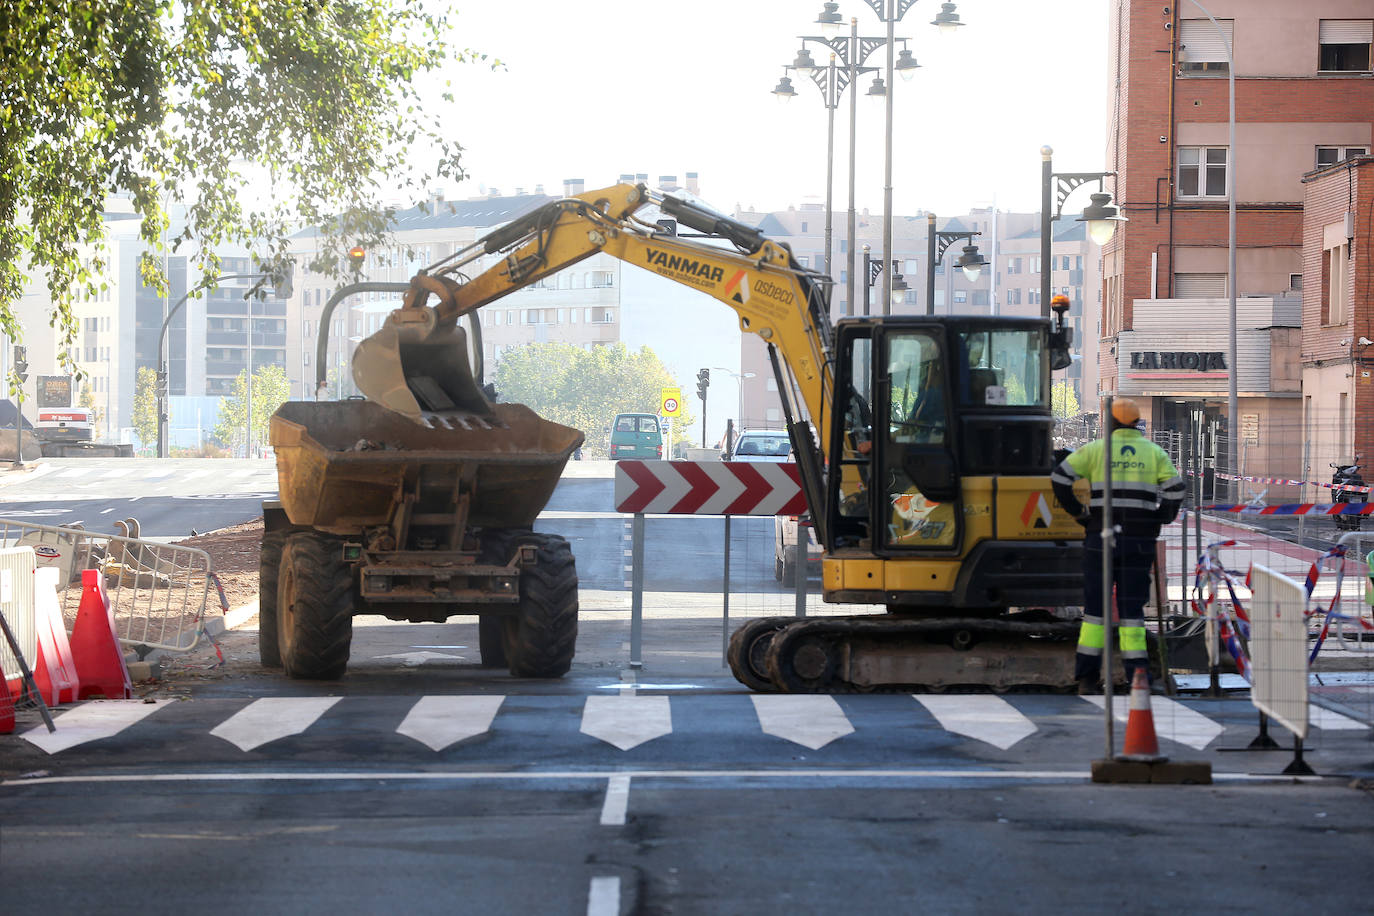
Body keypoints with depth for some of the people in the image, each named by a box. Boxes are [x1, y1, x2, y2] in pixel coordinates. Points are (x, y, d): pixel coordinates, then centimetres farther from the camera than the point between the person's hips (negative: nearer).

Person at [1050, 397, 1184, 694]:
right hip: (1140, 541, 1)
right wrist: (1162, 519, 12)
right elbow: (1175, 489, -2)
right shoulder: (1154, 452, 6)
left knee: (1095, 604, 4)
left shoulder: (1096, 450, 3)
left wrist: (1078, 512, 5)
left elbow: (1060, 477, -3)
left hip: (1101, 538, -1)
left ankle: (1087, 678, 1)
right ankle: (1137, 672, -3)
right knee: (1132, 606, 5)